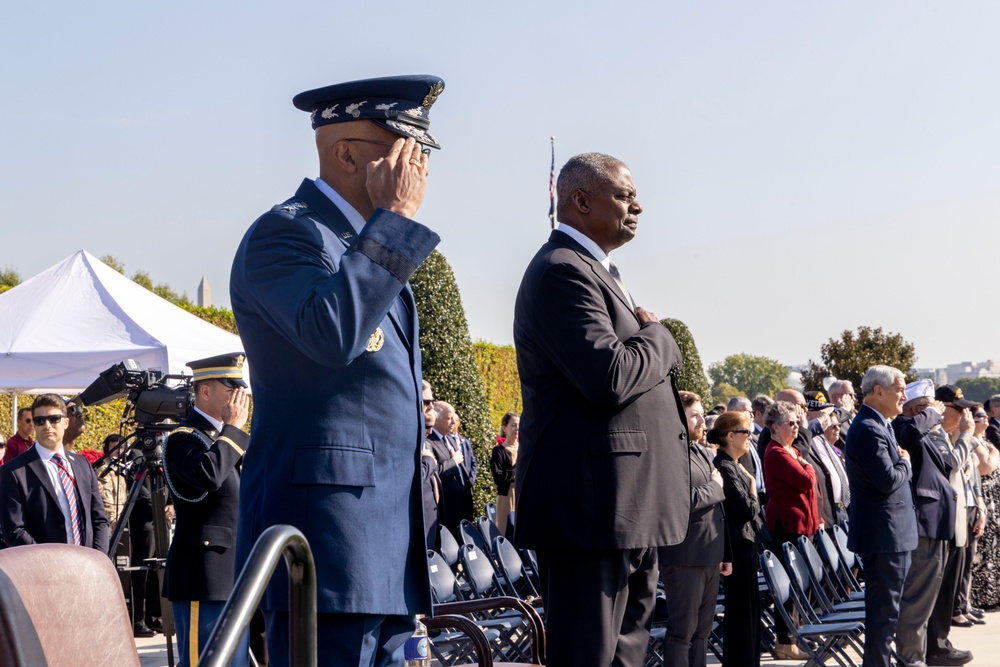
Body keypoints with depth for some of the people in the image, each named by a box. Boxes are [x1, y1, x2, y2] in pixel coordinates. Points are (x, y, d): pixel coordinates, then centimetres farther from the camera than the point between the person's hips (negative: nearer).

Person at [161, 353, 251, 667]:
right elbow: (208, 474, -31)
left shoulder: (228, 438, 18)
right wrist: (233, 428, -19)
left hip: (237, 576, 9)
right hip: (206, 577, -9)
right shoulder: (183, 439, -10)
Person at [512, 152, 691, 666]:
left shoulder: (595, 272, 21)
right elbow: (610, 378, -24)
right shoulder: (562, 271, -13)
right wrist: (657, 336, -7)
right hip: (593, 506, -11)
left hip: (628, 508, 11)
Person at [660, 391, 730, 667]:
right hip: (685, 558, -9)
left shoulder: (707, 454, 17)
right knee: (682, 632, -3)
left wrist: (726, 553, 20)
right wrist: (715, 487, -9)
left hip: (710, 558, 9)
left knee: (701, 631, 13)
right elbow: (684, 501, -25)